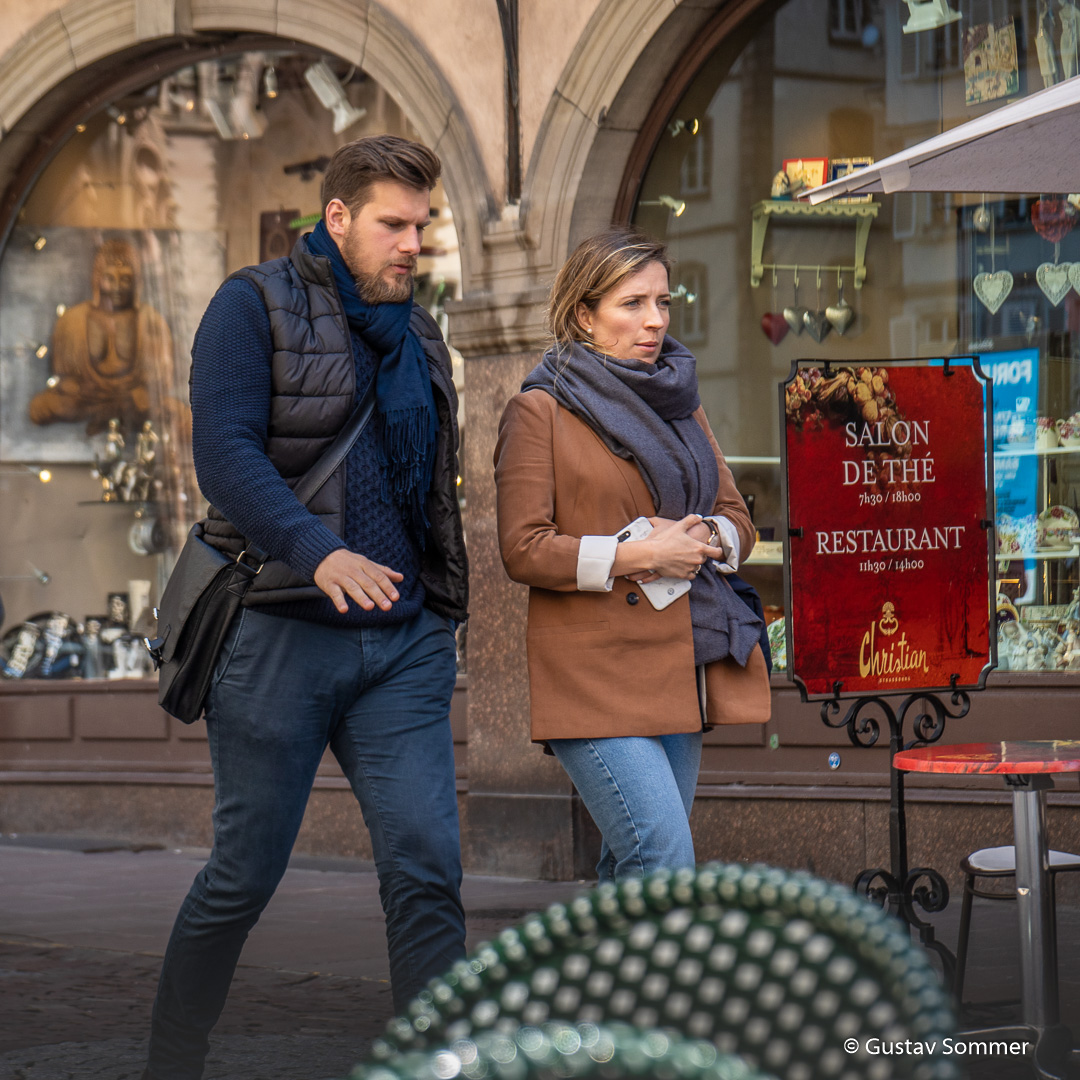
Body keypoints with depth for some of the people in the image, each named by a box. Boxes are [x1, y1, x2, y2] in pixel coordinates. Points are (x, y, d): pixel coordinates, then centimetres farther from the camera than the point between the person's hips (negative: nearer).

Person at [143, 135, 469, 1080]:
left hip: (403, 645, 5)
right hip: (280, 637, -5)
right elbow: (224, 451, -16)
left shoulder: (417, 333, 17)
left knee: (426, 868, -7)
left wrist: (443, 611, 19)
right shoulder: (256, 306, -2)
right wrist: (317, 552, -29)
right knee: (244, 875, 3)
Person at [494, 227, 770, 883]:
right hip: (593, 674, -7)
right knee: (665, 862, -19)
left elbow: (738, 520, 19)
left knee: (634, 866, 8)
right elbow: (524, 549, -8)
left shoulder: (681, 404, 18)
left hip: (681, 670, 7)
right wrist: (636, 555, -16)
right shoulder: (540, 410, -2)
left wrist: (705, 538, -5)